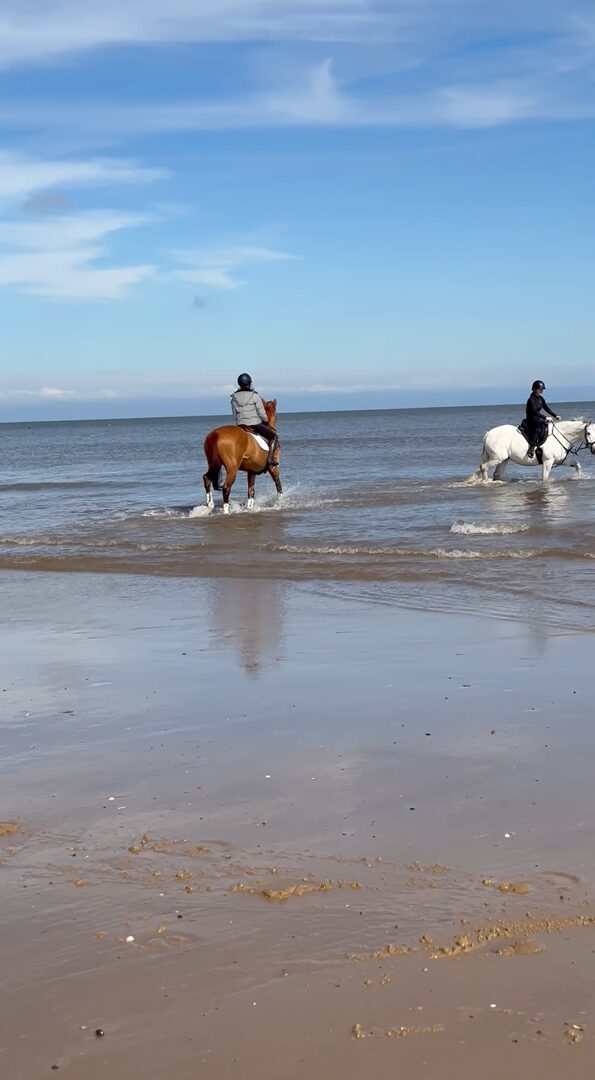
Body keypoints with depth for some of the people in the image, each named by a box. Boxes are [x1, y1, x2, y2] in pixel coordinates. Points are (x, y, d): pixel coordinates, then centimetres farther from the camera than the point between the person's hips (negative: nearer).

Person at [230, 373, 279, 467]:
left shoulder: (234, 398, 2)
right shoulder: (255, 396, -12)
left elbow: (235, 416, 8)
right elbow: (262, 414, -9)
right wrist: (266, 421, 10)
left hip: (241, 425, 5)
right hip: (256, 424, -5)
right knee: (273, 437, 8)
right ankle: (270, 459, -8)